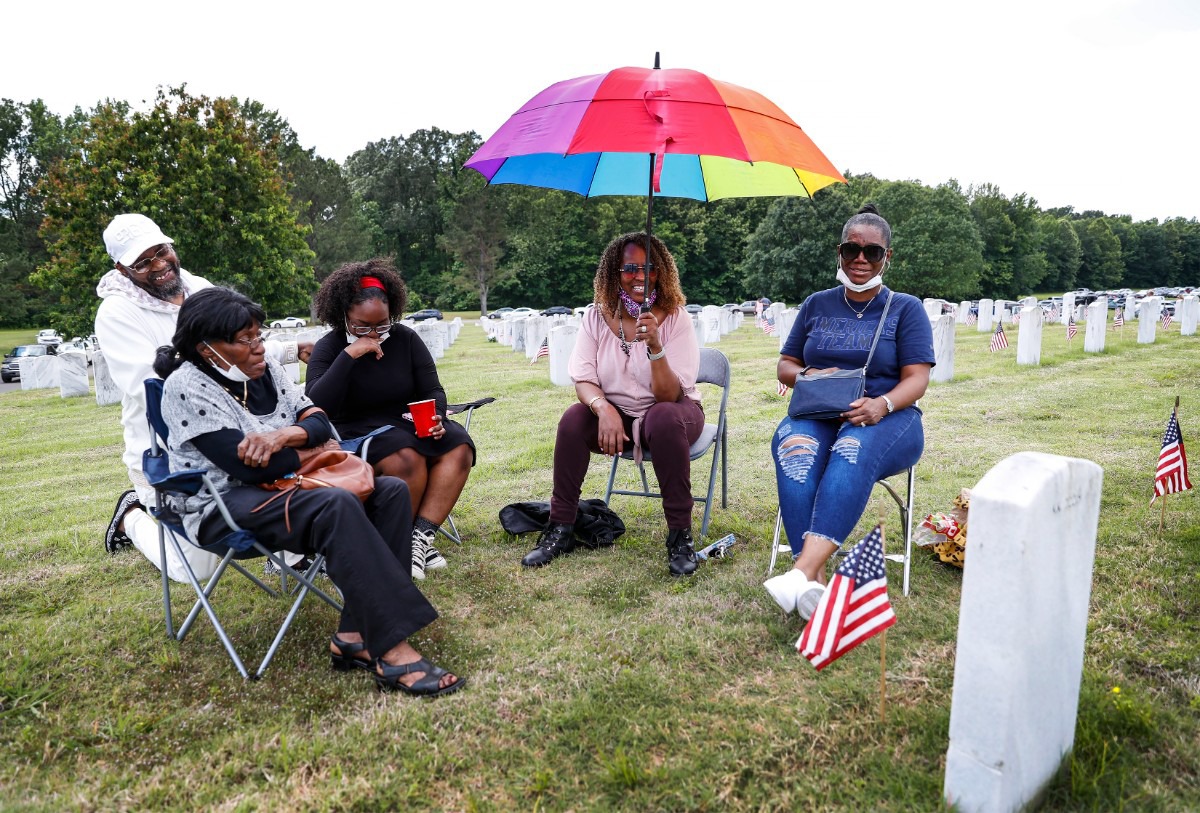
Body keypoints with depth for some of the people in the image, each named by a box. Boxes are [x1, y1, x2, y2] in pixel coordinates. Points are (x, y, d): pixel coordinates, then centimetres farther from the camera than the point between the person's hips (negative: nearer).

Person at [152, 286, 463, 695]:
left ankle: (355, 634, -21)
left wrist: (283, 435, -19)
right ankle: (393, 653, -36)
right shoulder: (187, 386, -14)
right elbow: (248, 466, -21)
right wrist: (313, 451, -7)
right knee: (336, 506, -35)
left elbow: (319, 422, 3)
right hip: (225, 505, -8)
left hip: (277, 486, 8)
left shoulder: (264, 368, 7)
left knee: (391, 491, -13)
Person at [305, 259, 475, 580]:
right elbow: (315, 406, -21)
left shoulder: (406, 338, 2)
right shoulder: (328, 347, -6)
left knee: (459, 447, -24)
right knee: (406, 457, -34)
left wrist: (436, 417, -19)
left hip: (409, 425, 4)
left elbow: (432, 390, 4)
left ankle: (421, 536, -25)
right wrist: (349, 355, -27)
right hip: (355, 432, -4)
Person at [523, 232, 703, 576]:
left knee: (664, 419, -37)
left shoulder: (676, 318, -14)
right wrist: (603, 408, -33)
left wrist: (655, 347, -38)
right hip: (616, 412, 3)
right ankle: (560, 528, -12)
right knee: (574, 418, -27)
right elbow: (584, 380, -11)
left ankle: (680, 535, -24)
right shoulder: (597, 318, -6)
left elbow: (669, 396, -21)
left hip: (669, 410, -2)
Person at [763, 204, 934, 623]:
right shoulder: (816, 305, 18)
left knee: (854, 449, -39)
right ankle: (813, 585, -45)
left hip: (886, 419, -2)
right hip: (817, 415, 2)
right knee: (794, 447, -35)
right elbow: (785, 365, 19)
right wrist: (809, 376, -6)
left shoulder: (906, 308, 9)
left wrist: (882, 405, -24)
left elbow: (916, 378, -2)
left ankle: (800, 572, -51)